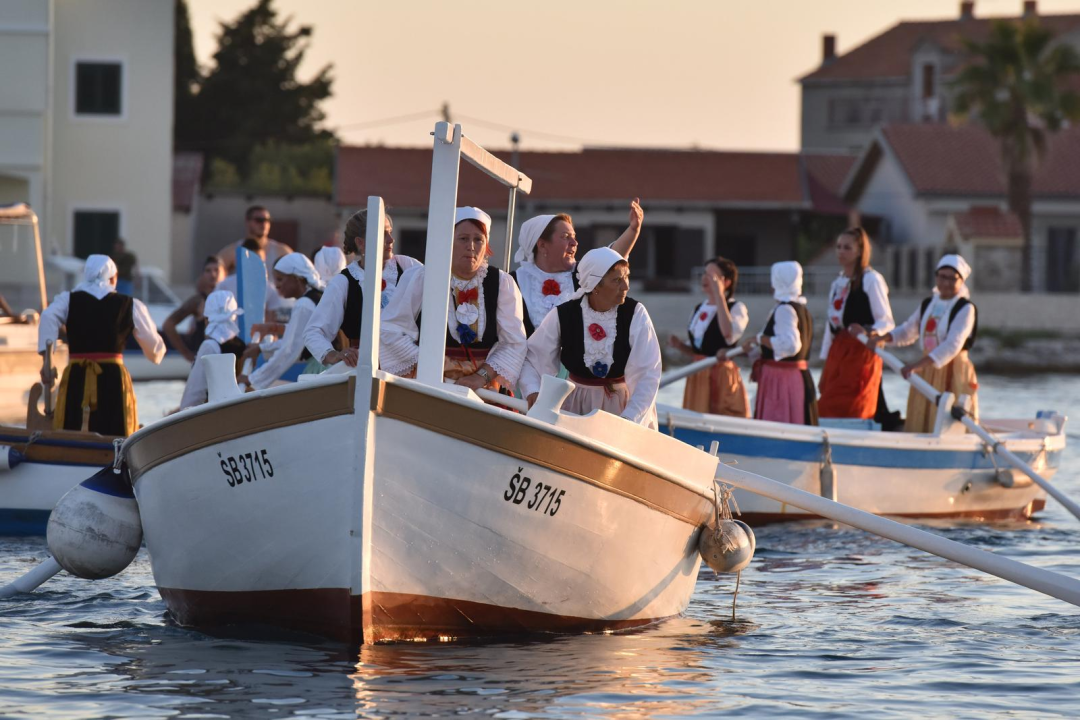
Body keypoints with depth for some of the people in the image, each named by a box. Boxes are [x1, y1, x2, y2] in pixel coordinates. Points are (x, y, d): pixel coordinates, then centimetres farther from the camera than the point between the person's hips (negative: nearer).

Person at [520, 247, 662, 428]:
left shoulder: (635, 314, -12)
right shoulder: (563, 316, -8)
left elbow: (648, 375, -18)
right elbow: (530, 359, -3)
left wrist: (629, 419, -29)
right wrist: (533, 391, -23)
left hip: (623, 404, -1)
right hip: (577, 404, 1)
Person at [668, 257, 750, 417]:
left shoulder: (737, 308, -7)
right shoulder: (698, 309, 14)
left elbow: (729, 334, -29)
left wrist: (719, 295, -24)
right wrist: (681, 346, 1)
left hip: (722, 377, -7)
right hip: (698, 379, 7)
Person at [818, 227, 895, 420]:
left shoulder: (871, 279, -3)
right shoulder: (837, 284, 20)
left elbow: (886, 321, -9)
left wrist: (870, 332, -31)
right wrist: (825, 365, 18)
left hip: (861, 353, -7)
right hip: (837, 352, 7)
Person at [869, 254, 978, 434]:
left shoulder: (965, 309, -9)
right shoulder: (928, 304, 13)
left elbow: (952, 346, -21)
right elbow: (908, 331, 24)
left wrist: (918, 365, -30)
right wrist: (883, 338, 3)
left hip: (953, 376, -7)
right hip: (927, 376, 7)